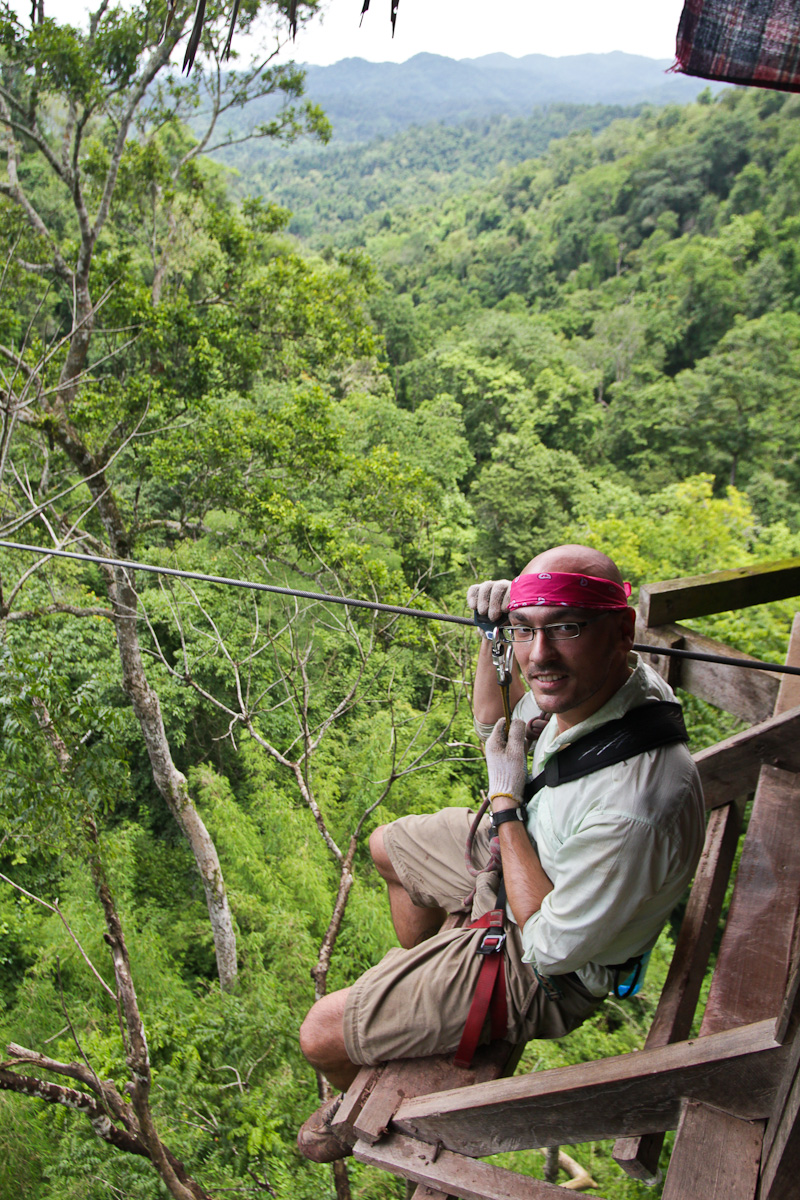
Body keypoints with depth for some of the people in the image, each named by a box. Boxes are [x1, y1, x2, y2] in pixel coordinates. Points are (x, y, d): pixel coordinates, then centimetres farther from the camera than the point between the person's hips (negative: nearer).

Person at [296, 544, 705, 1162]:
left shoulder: (636, 808, -43)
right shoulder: (586, 679, -19)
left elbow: (550, 949, -29)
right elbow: (492, 718, 4)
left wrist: (506, 797, -26)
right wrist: (495, 636, -16)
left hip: (544, 972, -8)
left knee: (321, 1034, -4)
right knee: (387, 845, 29)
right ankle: (420, 980, 55)